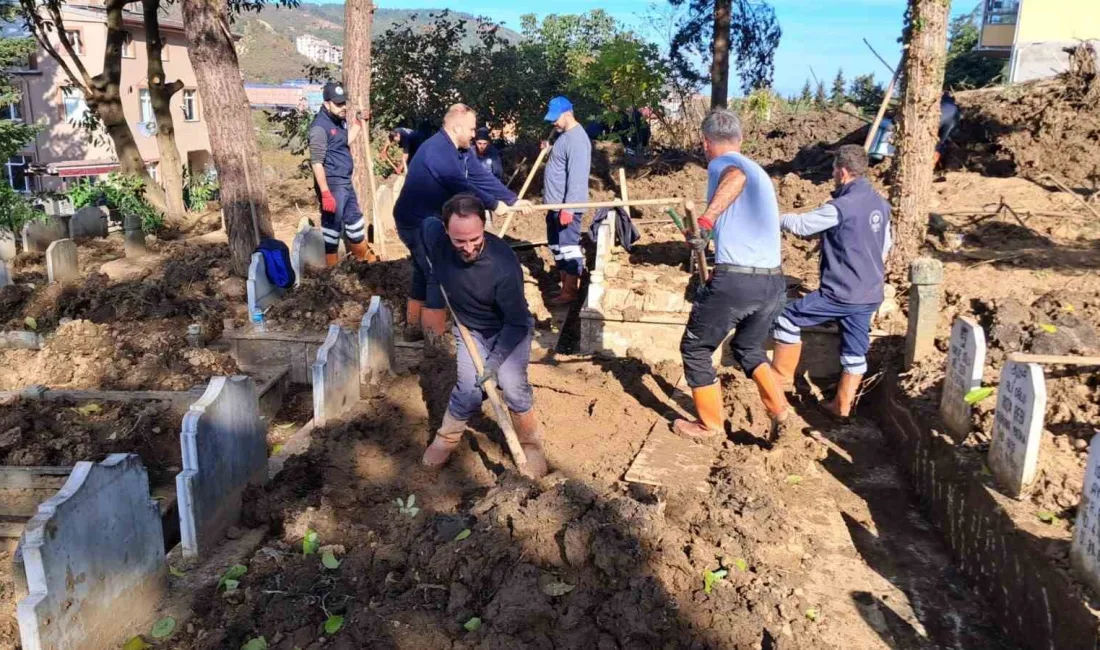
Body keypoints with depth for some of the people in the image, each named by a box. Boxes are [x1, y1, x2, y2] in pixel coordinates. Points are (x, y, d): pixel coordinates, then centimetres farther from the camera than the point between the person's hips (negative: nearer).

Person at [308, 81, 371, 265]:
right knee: (332, 224, 0)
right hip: (332, 184, -9)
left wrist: (357, 123, 12)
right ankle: (331, 267, 11)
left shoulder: (340, 120, 8)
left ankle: (363, 259, 34)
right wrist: (325, 193, -25)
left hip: (346, 182, 9)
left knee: (354, 219, 19)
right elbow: (317, 162, -21)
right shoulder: (320, 126, -17)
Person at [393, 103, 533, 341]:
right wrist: (494, 205, -20)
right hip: (416, 223, -10)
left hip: (429, 221, 10)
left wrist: (513, 200, 0)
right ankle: (434, 339, 0)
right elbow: (462, 186, -28)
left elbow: (482, 177, 5)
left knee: (425, 275, 18)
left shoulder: (459, 151, 7)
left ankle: (414, 328, 31)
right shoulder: (437, 150, -24)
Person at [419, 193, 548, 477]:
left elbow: (517, 323, -26)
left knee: (512, 384, -19)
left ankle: (531, 446, 7)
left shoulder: (504, 264, -37)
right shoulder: (434, 235, -25)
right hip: (469, 328, 3)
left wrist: (495, 360, -30)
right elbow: (425, 221, 4)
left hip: (510, 329, -3)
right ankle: (446, 438, 19)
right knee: (470, 389, -11)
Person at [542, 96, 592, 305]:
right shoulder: (563, 135, 15)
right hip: (555, 204, 11)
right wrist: (548, 153, 12)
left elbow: (577, 176, -25)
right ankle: (564, 284, 27)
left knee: (568, 246, -5)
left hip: (567, 206, -11)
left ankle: (571, 291, 2)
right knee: (557, 246, 17)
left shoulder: (576, 138, -18)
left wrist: (568, 207, -27)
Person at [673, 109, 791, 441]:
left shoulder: (721, 163, -2)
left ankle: (710, 425, 22)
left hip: (734, 281, -8)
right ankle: (781, 413, 17)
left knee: (695, 349, 13)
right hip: (773, 282, 8)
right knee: (749, 349, 28)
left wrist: (706, 219, -36)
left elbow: (736, 177, -28)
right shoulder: (759, 173, 22)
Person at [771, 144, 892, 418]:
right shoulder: (880, 204, 8)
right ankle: (842, 406, 22)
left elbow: (801, 225, -10)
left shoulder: (841, 207, -19)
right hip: (870, 295, 8)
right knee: (855, 351, 13)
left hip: (841, 293, -8)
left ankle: (782, 376, 16)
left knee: (787, 318, 6)